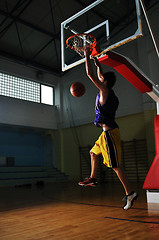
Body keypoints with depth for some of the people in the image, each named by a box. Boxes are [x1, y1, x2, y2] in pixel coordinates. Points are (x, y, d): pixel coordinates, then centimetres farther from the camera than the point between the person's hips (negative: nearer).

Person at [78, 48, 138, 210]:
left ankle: (129, 193, 0)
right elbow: (100, 77, 33)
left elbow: (90, 74, -10)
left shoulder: (105, 90, -11)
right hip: (108, 132, 10)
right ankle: (92, 178, 33)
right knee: (93, 152, 24)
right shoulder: (108, 92, 14)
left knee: (115, 165, -6)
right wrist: (98, 65, 35)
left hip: (109, 132, -10)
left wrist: (87, 56, 1)